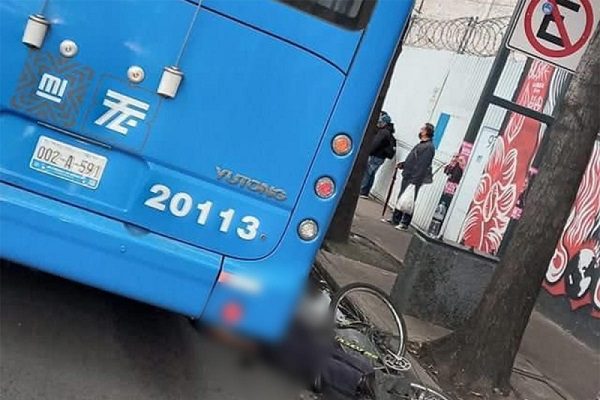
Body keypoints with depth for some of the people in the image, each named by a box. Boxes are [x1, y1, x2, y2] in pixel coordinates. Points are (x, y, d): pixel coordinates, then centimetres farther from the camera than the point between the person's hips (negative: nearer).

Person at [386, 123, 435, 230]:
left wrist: (414, 181, -25)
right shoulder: (421, 144, 16)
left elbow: (422, 165, -22)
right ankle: (395, 219, 24)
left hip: (414, 180, -10)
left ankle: (405, 223, 3)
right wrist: (402, 164, 12)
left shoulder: (429, 147, -16)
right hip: (407, 177, 10)